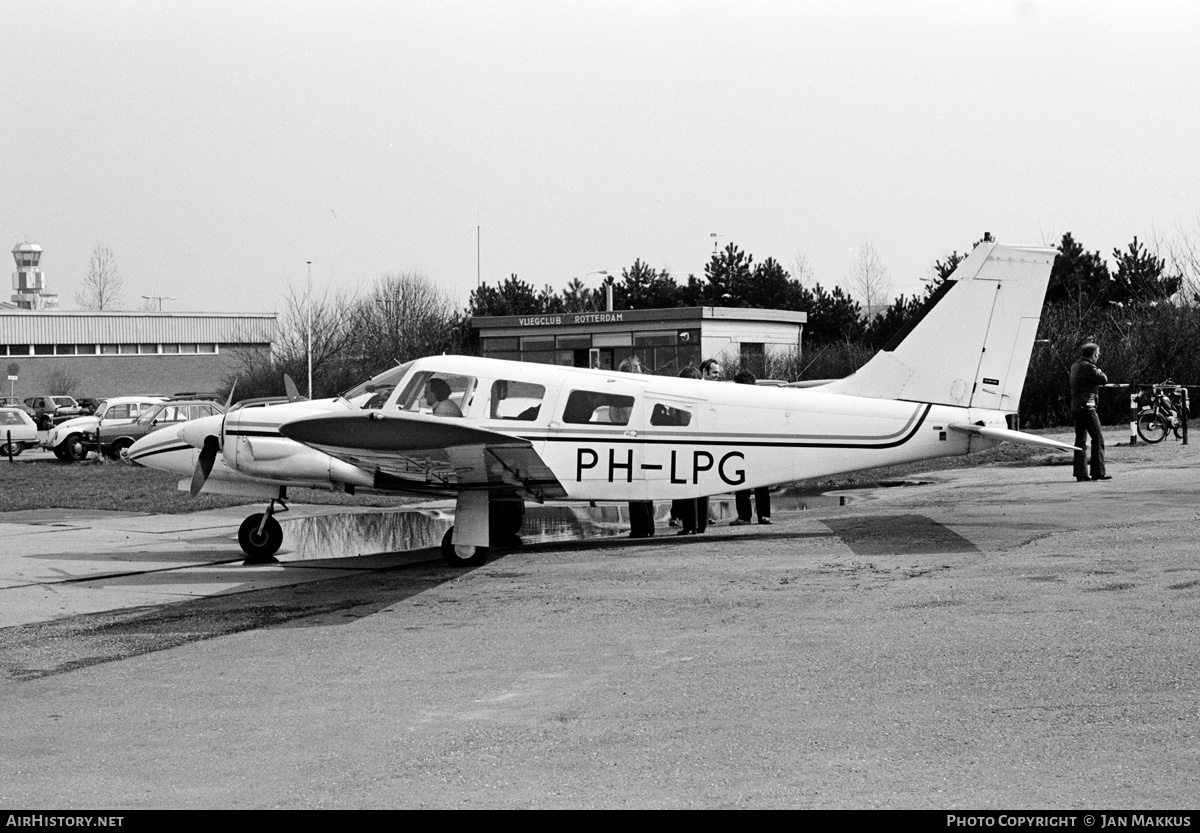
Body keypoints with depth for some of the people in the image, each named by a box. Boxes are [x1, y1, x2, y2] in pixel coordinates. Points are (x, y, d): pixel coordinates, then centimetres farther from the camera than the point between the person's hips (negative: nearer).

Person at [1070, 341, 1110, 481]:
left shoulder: (1075, 365, 15)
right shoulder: (1087, 366, -13)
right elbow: (1104, 380, -14)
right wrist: (1099, 372, 5)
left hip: (1075, 406, 9)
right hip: (1086, 406, -9)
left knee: (1080, 440, 9)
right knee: (1098, 438, -4)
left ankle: (1081, 472, 8)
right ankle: (1098, 472, -6)